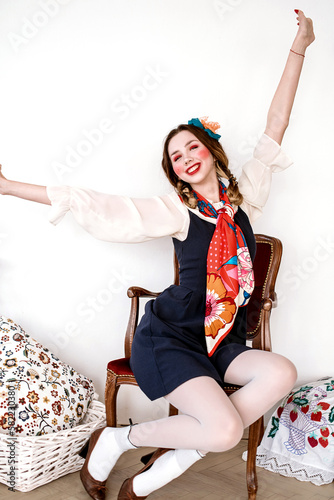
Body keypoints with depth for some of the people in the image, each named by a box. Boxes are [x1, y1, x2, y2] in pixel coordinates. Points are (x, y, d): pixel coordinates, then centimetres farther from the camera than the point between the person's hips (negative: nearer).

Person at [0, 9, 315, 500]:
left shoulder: (244, 196, 6)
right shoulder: (177, 210, -4)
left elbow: (274, 130, 7)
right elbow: (97, 205, -5)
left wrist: (298, 49, 8)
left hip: (224, 342, 5)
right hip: (169, 336, -5)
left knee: (281, 373, -24)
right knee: (225, 429, -24)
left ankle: (172, 459, -11)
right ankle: (115, 439, -1)